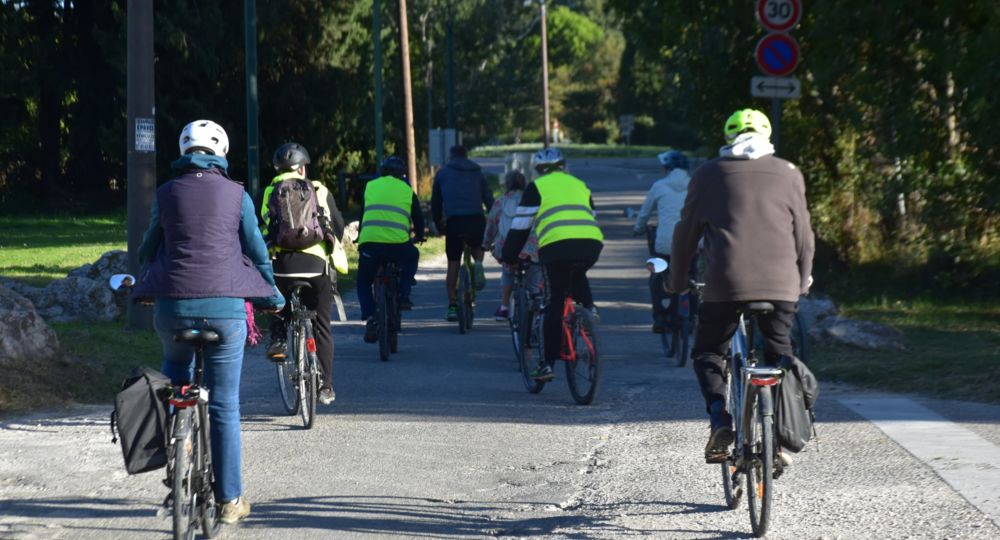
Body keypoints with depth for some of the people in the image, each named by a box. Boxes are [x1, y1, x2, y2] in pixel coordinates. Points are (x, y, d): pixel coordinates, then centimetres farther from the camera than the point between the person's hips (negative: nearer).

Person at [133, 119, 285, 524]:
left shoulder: (166, 193, 8)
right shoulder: (236, 194, 5)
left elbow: (149, 248, 16)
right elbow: (256, 250, 11)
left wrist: (147, 286, 36)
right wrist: (272, 295, 26)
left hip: (173, 305, 1)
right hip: (224, 306, -1)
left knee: (175, 373, 30)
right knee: (225, 405, 3)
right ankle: (230, 499, 5)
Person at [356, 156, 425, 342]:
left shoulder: (370, 186, 19)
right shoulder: (407, 190, 17)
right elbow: (418, 217, 26)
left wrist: (360, 236, 47)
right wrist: (419, 236, 46)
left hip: (369, 242, 0)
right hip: (398, 244, 0)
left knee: (363, 282, 20)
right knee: (412, 257, 34)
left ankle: (369, 318, -1)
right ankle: (403, 296, 19)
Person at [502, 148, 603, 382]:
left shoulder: (537, 187, 16)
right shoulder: (580, 185, 29)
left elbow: (521, 226, 12)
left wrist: (509, 256, 23)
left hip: (558, 246, -4)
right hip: (592, 243, 4)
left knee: (554, 304, 2)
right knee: (577, 275, 36)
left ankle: (548, 363, 0)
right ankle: (588, 308, 14)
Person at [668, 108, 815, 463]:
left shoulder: (709, 175, 9)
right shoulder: (788, 174, 12)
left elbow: (686, 231, 12)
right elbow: (803, 234, 15)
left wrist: (678, 279, 25)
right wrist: (803, 279, 29)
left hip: (725, 284, -1)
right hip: (780, 285, 1)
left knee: (707, 353, 14)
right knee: (780, 357, 18)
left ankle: (719, 415, -10)